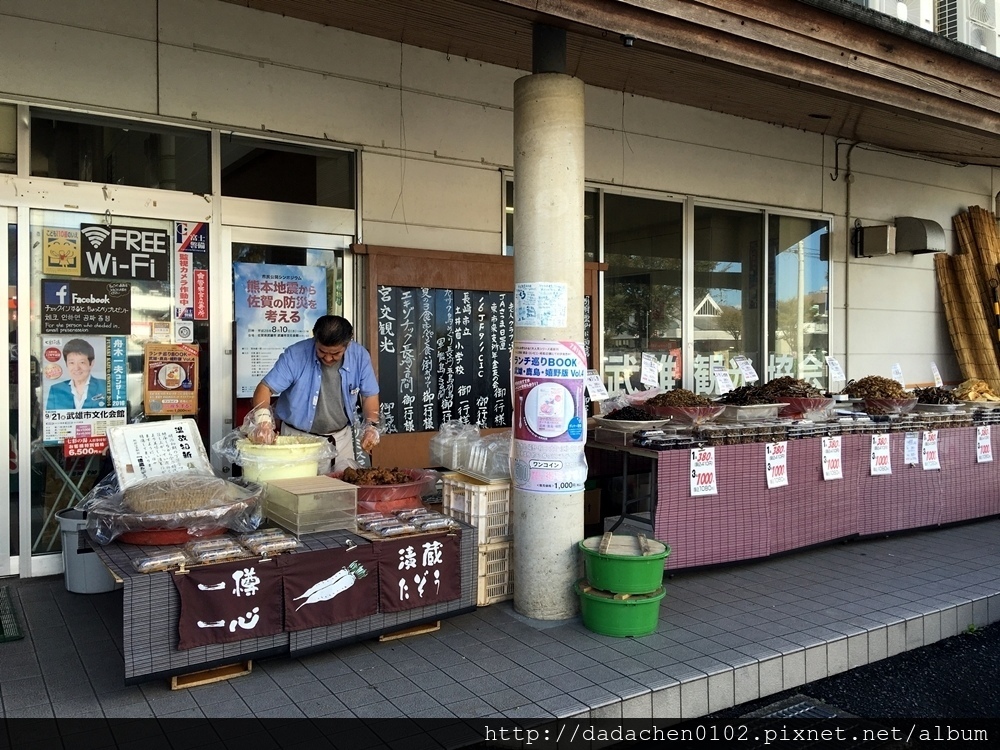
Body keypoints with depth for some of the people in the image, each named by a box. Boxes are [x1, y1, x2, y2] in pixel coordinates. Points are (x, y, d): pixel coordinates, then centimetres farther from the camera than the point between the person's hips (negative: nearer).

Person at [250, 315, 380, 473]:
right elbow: (266, 387, -18)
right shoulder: (296, 354, -19)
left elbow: (369, 394, 2)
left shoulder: (360, 356, -10)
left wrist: (371, 425, -13)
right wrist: (262, 418, -36)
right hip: (299, 436, -2)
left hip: (341, 437, 3)